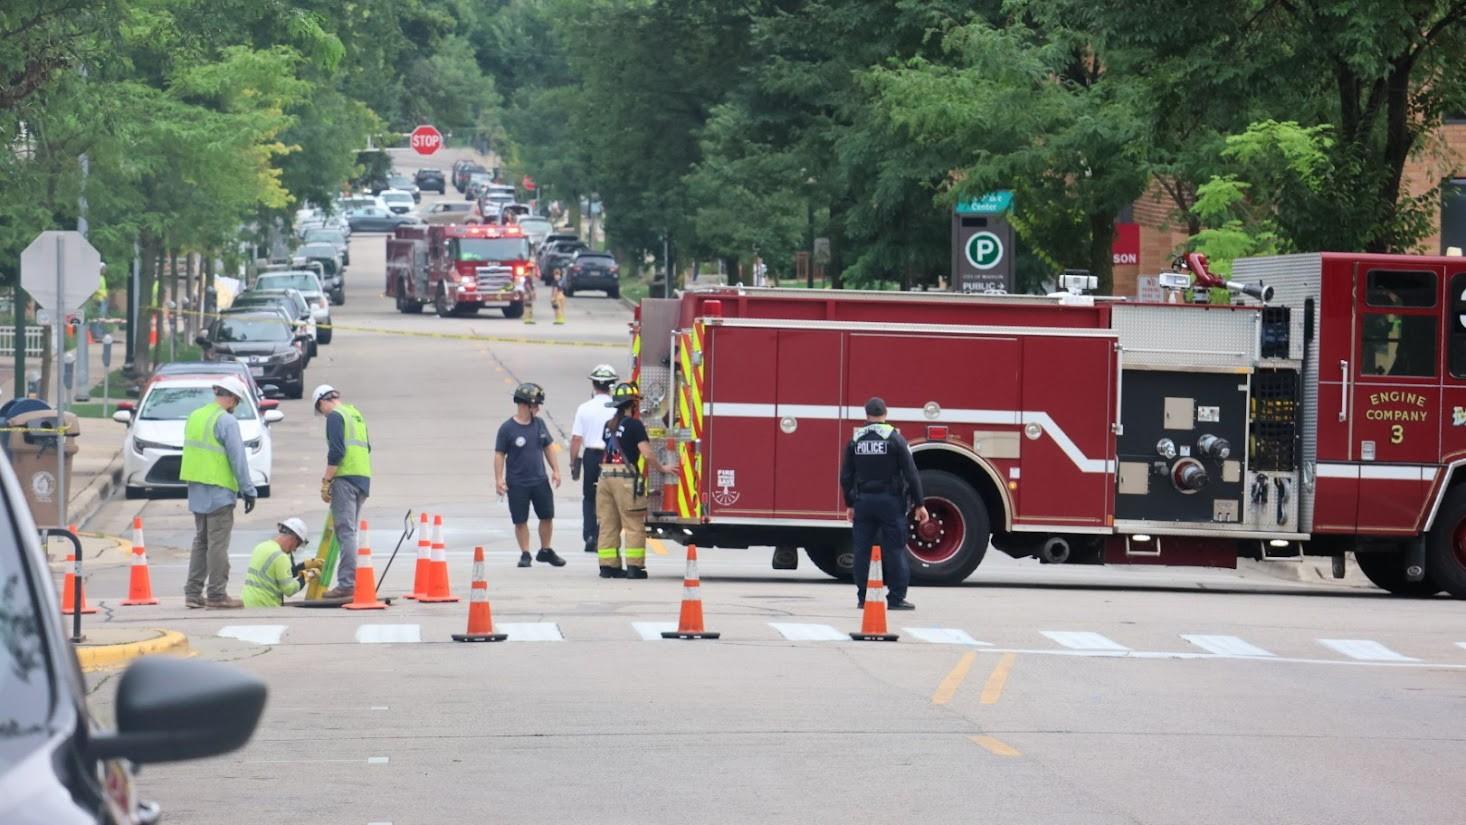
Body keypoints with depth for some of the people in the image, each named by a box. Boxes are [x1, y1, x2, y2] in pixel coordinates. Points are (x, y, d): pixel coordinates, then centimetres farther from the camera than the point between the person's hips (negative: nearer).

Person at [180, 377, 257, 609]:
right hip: (219, 492, -8)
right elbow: (238, 459, -14)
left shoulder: (195, 417, 12)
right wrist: (248, 491, -8)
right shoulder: (226, 421, -13)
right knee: (218, 544, -4)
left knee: (201, 541, 15)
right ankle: (217, 594, -3)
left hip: (196, 491, 8)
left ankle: (193, 592, 13)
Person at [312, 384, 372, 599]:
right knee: (351, 531, 15)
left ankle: (347, 584, -14)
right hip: (363, 477, 8)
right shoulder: (357, 415, 19)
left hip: (345, 477, -8)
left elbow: (336, 451, -16)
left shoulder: (335, 416, -6)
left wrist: (326, 482, -12)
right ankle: (354, 581, 15)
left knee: (345, 531, -10)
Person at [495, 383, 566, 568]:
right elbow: (499, 455, -7)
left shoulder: (539, 424, 5)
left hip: (540, 481, 5)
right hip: (517, 484, -5)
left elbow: (549, 447, 13)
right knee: (521, 520, 1)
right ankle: (525, 554, 12)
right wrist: (499, 479, -13)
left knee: (547, 516, 7)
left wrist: (556, 470, 7)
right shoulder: (507, 429, -10)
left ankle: (545, 551, 22)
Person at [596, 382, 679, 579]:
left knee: (608, 524, 8)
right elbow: (647, 453, -12)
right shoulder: (634, 424, -8)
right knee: (634, 525, -3)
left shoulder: (609, 425, 14)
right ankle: (634, 567, -6)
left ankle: (608, 566, 8)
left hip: (606, 474, 7)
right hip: (626, 478, -7)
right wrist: (663, 468, 0)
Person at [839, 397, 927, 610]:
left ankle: (863, 597, 9)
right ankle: (896, 598, -4)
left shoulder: (855, 441, 4)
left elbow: (846, 476, 7)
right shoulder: (894, 439, -6)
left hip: (863, 501, 3)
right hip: (890, 501, -3)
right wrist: (918, 504, -2)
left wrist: (850, 504, 16)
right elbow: (911, 474, -8)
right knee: (894, 550, -1)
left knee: (862, 550, 8)